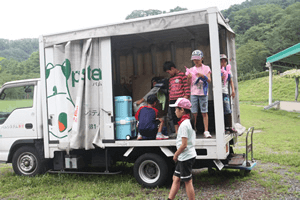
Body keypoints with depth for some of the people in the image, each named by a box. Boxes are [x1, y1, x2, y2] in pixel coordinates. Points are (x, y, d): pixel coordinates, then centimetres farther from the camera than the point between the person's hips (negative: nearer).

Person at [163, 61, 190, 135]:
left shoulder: (182, 75, -2)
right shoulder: (171, 78, 20)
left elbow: (187, 87, -7)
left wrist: (186, 97, -12)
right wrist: (169, 99, 18)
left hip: (180, 99, -7)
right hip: (172, 100, 7)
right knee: (174, 116, 5)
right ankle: (177, 132, 11)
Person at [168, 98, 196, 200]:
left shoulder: (184, 124, -20)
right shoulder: (189, 122, 10)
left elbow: (184, 145, -23)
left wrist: (176, 155, -9)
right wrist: (178, 155, 16)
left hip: (186, 157, -10)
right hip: (185, 157, 10)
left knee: (187, 181, 2)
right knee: (176, 178, 15)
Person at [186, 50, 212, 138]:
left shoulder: (206, 68, 6)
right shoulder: (191, 70, 11)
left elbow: (209, 80, -4)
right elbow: (189, 83, 7)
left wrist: (203, 76, -22)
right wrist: (188, 78, -14)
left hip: (203, 93, -1)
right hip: (194, 93, 2)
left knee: (204, 112, -3)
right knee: (194, 113, 0)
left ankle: (206, 131, -1)